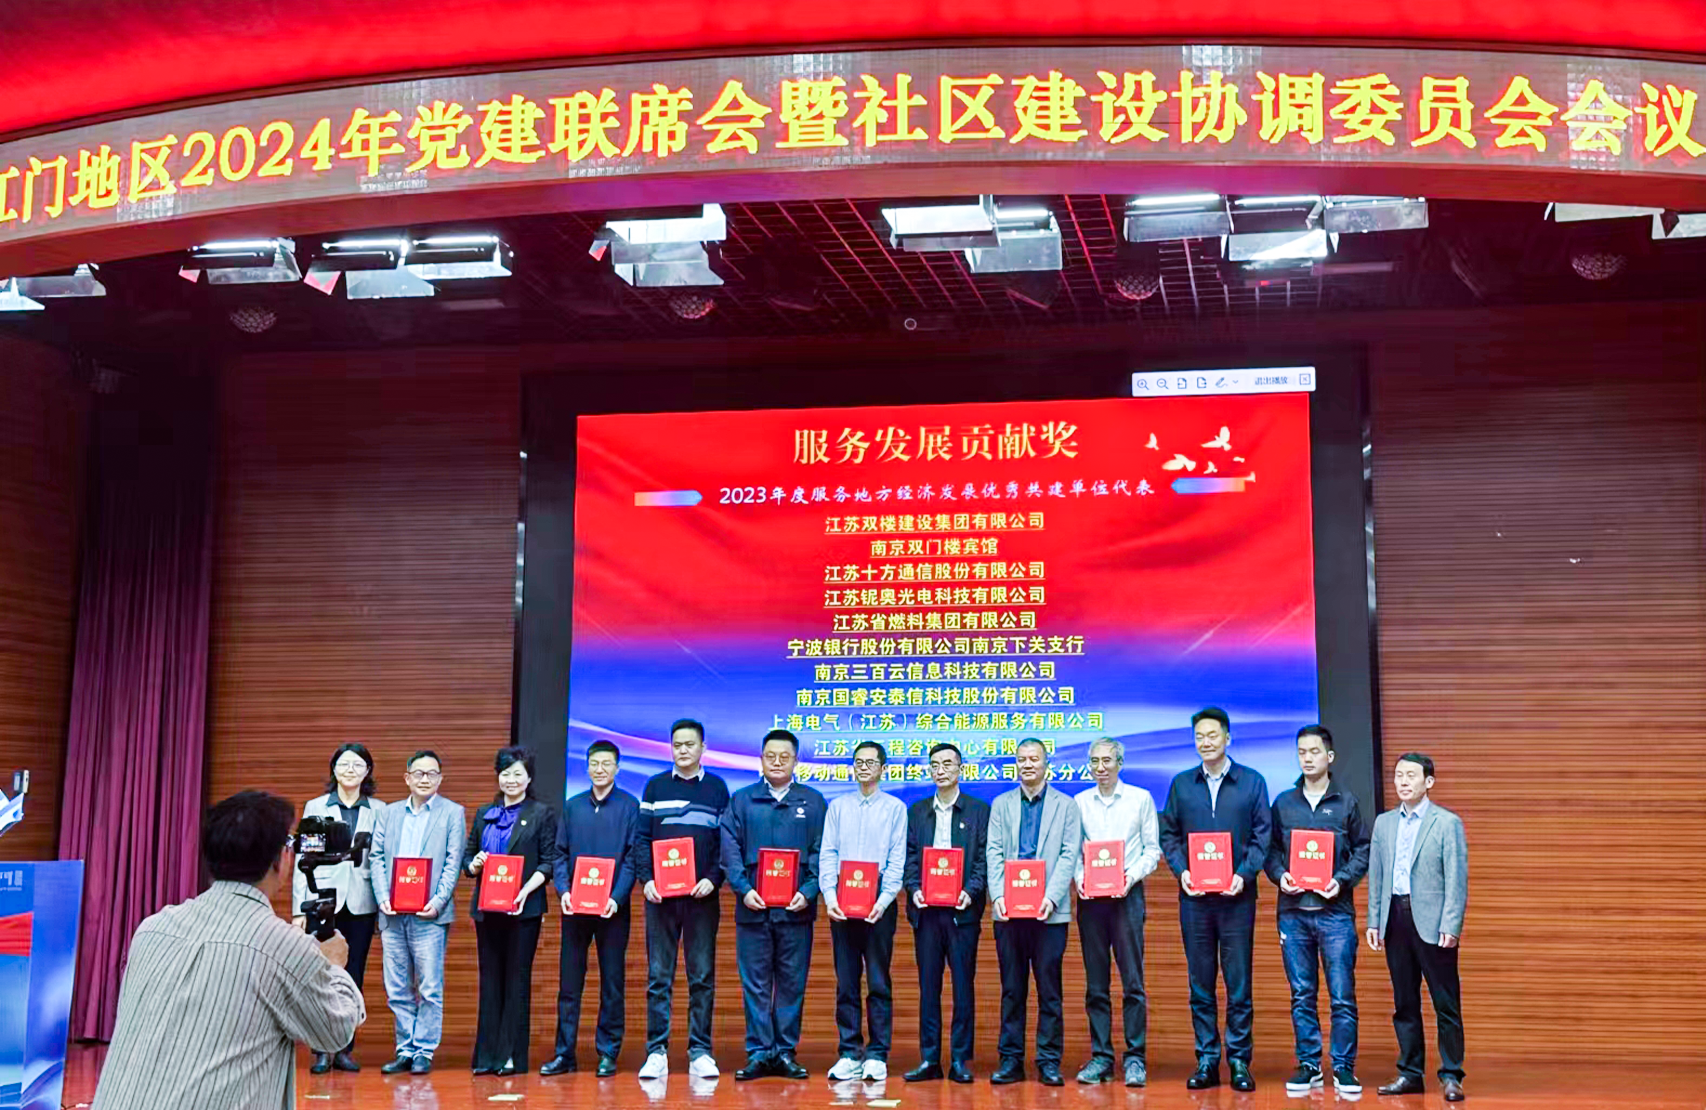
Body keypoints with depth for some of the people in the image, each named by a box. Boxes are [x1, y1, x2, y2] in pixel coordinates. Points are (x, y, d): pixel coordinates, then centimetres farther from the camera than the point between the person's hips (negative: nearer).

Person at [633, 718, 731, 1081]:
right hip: (660, 895, 0)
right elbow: (641, 838, 5)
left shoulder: (717, 788, 8)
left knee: (702, 977, 2)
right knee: (658, 976, 1)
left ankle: (700, 1052, 7)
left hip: (702, 895, 0)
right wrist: (646, 879, -8)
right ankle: (656, 1051, 5)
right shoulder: (655, 787, 9)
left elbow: (727, 842, 5)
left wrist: (713, 878, -9)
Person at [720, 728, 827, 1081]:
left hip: (796, 909, 0)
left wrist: (808, 892, -11)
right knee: (755, 984, 2)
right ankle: (758, 1053, 9)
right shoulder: (741, 801, 9)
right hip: (753, 907, 0)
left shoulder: (812, 802, 8)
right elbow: (730, 850, 3)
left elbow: (821, 853, 4)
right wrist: (743, 889, -11)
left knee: (792, 983, 4)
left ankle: (786, 1052, 12)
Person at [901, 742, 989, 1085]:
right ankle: (929, 1059, 11)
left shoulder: (979, 810, 5)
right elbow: (909, 857, 9)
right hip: (926, 908, 3)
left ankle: (960, 1060, 7)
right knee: (928, 985, 6)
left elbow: (985, 857, -1)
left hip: (962, 909, -2)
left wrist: (971, 891, -15)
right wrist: (913, 889, -7)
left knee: (963, 985, 1)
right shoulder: (916, 811, 13)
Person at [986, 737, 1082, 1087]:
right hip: (1009, 909, 2)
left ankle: (1049, 1061, 7)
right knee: (1011, 988, 5)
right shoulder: (1001, 805, 13)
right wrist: (999, 896, -8)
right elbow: (994, 853, 6)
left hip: (1049, 910, -2)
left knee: (1049, 988, 1)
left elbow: (1069, 855, 0)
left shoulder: (1065, 806, 7)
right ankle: (1010, 1059, 11)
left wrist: (1051, 897, -13)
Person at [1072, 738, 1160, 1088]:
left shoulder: (1140, 799, 5)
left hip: (1127, 895, -2)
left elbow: (1152, 849, 4)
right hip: (1090, 898, 2)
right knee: (1096, 984, 4)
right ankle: (1101, 1057, 10)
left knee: (1132, 981, -4)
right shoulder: (1079, 802, 9)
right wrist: (1080, 879, -8)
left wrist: (1131, 876, -11)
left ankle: (1135, 1059, 1)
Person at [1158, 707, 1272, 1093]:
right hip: (1194, 896, 2)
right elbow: (1169, 834, 9)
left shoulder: (1252, 782, 3)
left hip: (1236, 895, -2)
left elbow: (1262, 834, 1)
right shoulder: (1181, 784, 9)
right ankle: (1207, 1060, 13)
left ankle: (1239, 1061, 10)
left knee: (1239, 982, 2)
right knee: (1200, 984, 6)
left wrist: (1244, 875, -12)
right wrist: (1181, 871, -7)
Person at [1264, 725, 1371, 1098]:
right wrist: (1280, 875, -8)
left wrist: (1342, 881, -10)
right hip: (1293, 912, 2)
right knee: (1302, 995, 7)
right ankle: (1309, 1066, 15)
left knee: (1342, 997, -2)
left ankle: (1344, 1068, 7)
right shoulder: (1283, 803, 9)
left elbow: (1363, 850, 4)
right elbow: (1271, 849, 11)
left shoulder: (1347, 802, 4)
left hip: (1335, 911, -2)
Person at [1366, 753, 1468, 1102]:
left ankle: (1451, 1076, 7)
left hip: (1431, 922, -5)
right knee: (1404, 1003, 10)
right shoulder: (1384, 823, 13)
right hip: (1395, 919, 5)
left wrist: (1451, 925, -13)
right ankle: (1410, 1073, 18)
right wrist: (1374, 921, 9)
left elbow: (1457, 879, -6)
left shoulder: (1448, 823, -2)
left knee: (1446, 1004, -1)